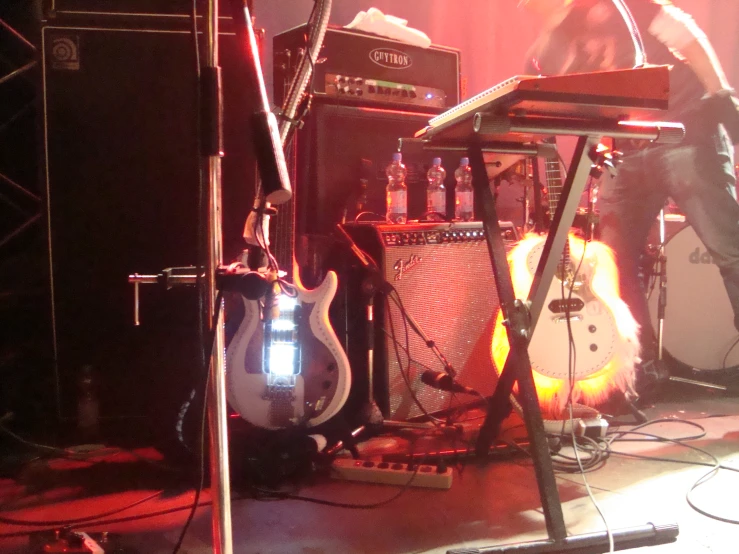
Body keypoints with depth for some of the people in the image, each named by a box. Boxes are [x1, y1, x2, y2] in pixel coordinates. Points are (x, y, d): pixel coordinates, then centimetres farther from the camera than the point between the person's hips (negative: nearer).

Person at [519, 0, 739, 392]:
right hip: (626, 153, 5)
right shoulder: (541, 59, 12)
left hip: (686, 131, -5)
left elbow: (684, 33, -4)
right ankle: (645, 365, 13)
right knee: (615, 260, 1)